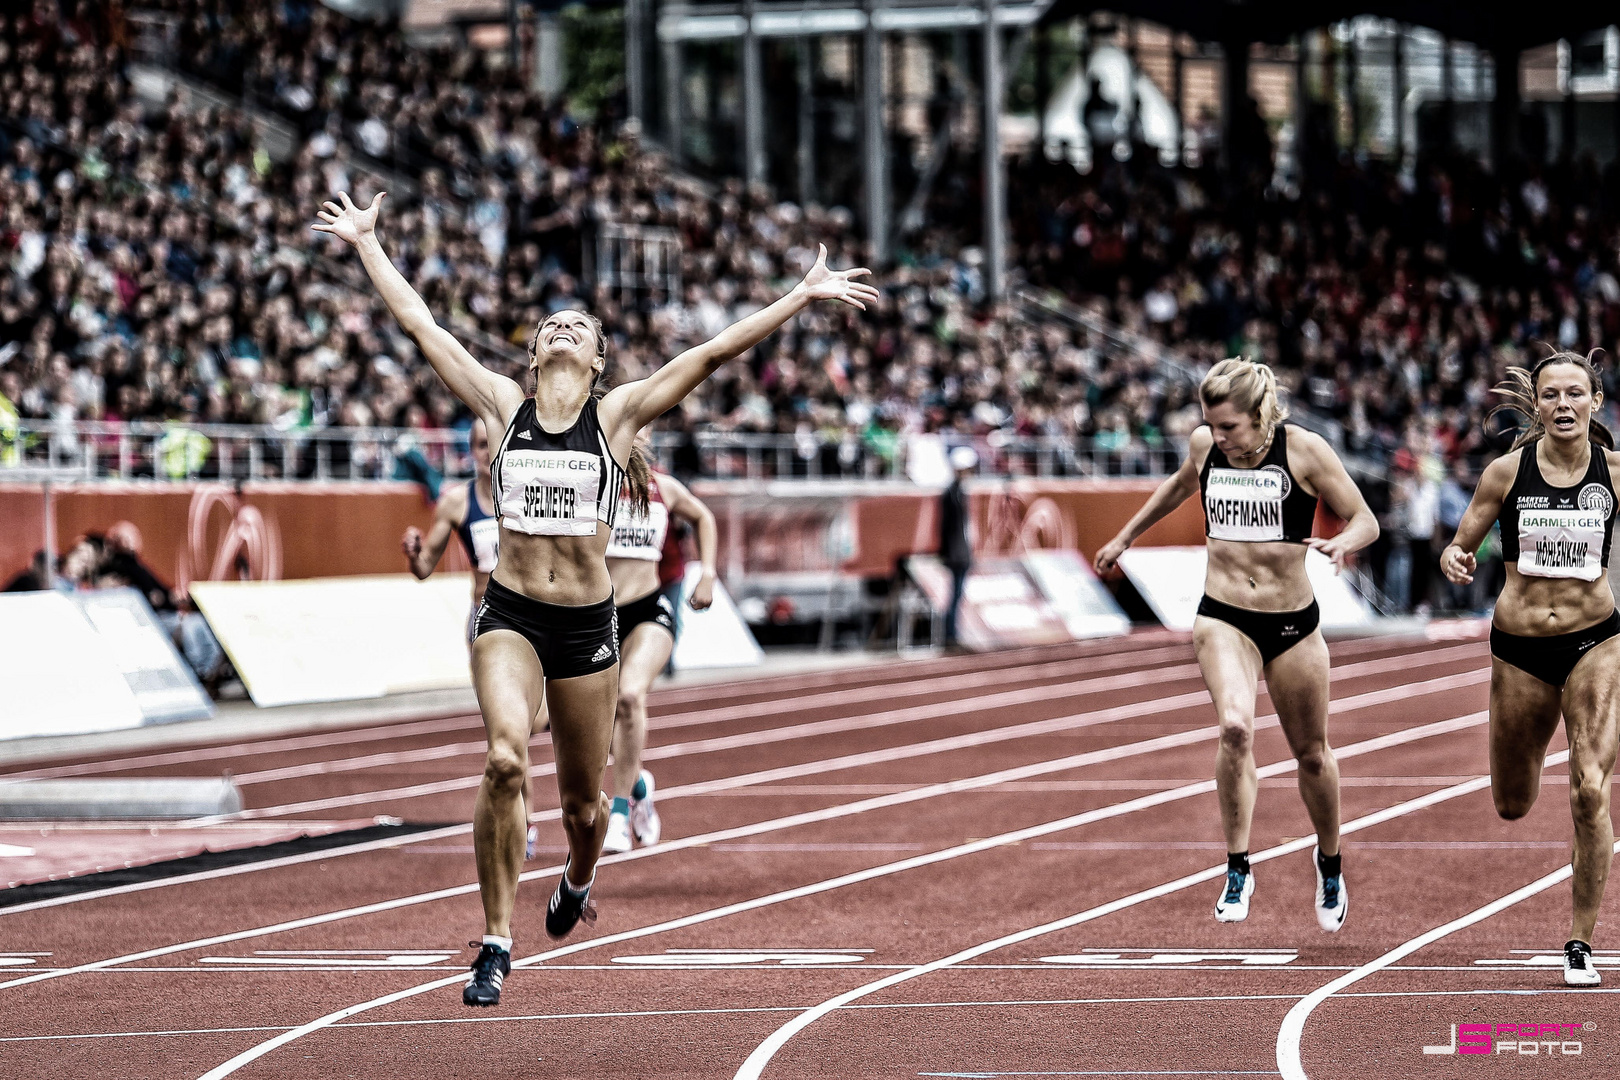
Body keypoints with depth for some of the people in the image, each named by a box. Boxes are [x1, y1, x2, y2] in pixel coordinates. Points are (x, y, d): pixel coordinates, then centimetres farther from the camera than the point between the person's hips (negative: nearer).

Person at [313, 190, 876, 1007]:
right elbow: (420, 325, 7)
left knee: (582, 801, 11)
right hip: (509, 614, -1)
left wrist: (803, 297, -6)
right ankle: (496, 943, -15)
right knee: (504, 760, -24)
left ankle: (577, 882, 49)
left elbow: (711, 353, -3)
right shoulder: (502, 407, 3)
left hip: (587, 623, 1)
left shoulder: (617, 416, 1)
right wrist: (366, 244, 10)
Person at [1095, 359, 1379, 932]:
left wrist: (1343, 542, -28)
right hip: (1223, 618, 1)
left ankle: (1330, 863, 38)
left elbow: (1366, 521, -6)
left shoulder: (1303, 450, -11)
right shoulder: (1204, 445, 0)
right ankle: (1238, 869, -17)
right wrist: (1126, 536, 31)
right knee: (1235, 727, -26)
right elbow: (1180, 485, 24)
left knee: (1311, 754, 11)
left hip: (1294, 622, -1)